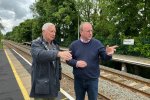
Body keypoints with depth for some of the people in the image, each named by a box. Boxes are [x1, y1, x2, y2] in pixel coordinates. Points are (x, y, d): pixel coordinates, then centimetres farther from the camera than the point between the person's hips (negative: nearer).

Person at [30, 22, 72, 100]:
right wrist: (59, 53, -50)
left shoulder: (55, 45, 6)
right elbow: (41, 54, -36)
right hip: (41, 82, -5)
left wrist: (58, 77, 14)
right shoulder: (35, 44, -12)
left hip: (53, 82, 6)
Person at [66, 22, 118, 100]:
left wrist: (108, 54, -31)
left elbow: (105, 58, -8)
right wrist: (76, 63, -19)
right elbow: (68, 59, 0)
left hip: (92, 80, -1)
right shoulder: (74, 45, -2)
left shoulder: (97, 43, -5)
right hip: (78, 80, 2)